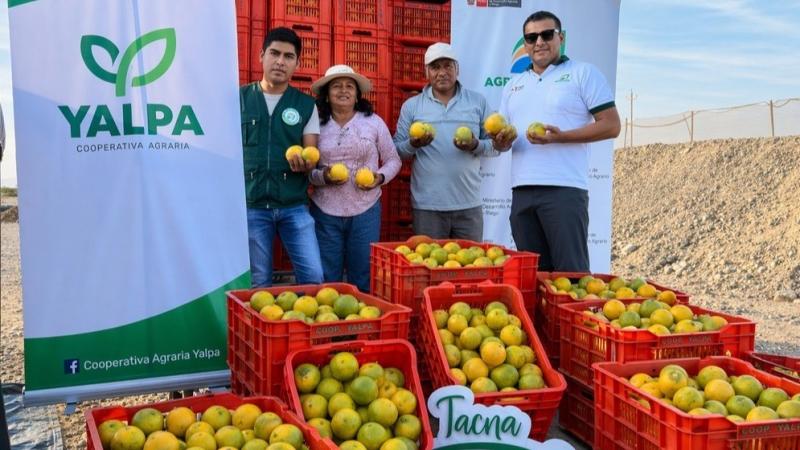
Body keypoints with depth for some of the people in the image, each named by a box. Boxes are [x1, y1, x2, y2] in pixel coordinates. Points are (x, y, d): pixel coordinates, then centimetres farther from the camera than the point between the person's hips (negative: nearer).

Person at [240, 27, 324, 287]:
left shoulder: (306, 105, 5)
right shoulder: (239, 98, 4)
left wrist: (305, 164, -21)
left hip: (294, 206, 1)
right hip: (251, 205, 0)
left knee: (313, 276, -4)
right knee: (258, 283, 7)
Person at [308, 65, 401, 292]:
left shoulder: (374, 122, 4)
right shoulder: (316, 125, 2)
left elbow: (393, 160, 9)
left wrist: (381, 177, -9)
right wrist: (322, 177, -15)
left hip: (365, 210, 0)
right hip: (325, 211, 0)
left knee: (363, 278, 6)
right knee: (327, 281, 6)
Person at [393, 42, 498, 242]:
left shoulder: (478, 102, 7)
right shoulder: (411, 106, 6)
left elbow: (495, 145, 7)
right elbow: (396, 150, 5)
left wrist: (476, 145, -13)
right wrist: (413, 145, -16)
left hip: (469, 204, 1)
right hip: (427, 205, -1)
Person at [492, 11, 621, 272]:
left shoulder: (583, 73, 3)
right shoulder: (513, 86, 19)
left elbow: (611, 126, -4)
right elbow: (502, 137, 23)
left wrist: (560, 137, -16)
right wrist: (501, 143, -2)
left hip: (564, 189, -5)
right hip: (521, 191, 6)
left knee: (571, 272, -5)